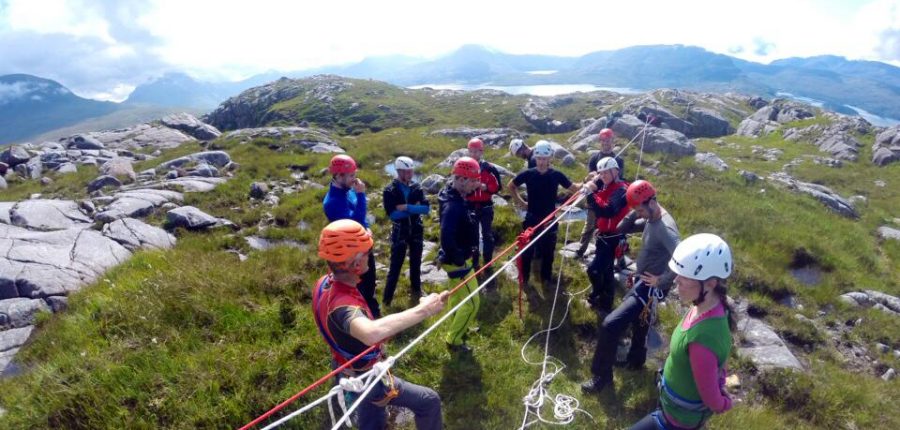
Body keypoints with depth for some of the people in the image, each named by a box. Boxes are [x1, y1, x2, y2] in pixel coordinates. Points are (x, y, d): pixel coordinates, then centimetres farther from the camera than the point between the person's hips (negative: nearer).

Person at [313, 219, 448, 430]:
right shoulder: (342, 304, -43)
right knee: (429, 401, 6)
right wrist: (422, 310, -60)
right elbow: (371, 334, -66)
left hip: (354, 369, 8)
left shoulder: (325, 283, -13)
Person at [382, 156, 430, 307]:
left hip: (416, 231, 4)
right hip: (399, 232, -3)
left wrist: (406, 207, -22)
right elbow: (392, 214, -21)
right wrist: (414, 209, -17)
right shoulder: (389, 190, -11)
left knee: (416, 263, 16)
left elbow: (426, 208, -12)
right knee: (395, 266, -1)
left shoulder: (416, 188, -1)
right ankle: (387, 298, 11)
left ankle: (416, 290, 36)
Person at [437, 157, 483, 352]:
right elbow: (446, 237, -36)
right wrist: (459, 260, -26)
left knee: (458, 297, 25)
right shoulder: (452, 205, -29)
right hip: (457, 261, -10)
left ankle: (459, 329, 45)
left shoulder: (458, 198, 3)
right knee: (472, 302, 1)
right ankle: (453, 340, 16)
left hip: (459, 259, 10)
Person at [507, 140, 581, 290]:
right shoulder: (527, 174, -8)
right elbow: (510, 186, 7)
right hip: (531, 218, 0)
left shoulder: (556, 175, -7)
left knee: (548, 250, 12)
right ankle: (524, 277, 25)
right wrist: (520, 202, 3)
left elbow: (573, 188, 1)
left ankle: (546, 278, 30)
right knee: (527, 249, 8)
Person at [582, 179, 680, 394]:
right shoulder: (650, 218, 0)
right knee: (638, 321, 31)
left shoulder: (665, 228, -29)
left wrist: (662, 280, -28)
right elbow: (622, 228, 9)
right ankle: (636, 359, 57)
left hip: (651, 288, -10)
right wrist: (634, 213, -8)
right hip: (643, 282, 10)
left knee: (609, 326, -13)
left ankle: (601, 376, 6)